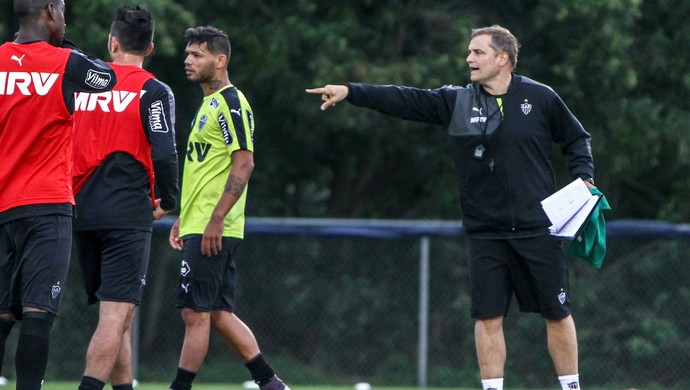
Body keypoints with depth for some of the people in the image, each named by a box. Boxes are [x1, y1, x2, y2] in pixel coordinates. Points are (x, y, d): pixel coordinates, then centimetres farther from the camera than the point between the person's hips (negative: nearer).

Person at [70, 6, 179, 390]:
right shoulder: (154, 91, -6)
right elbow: (164, 155, -15)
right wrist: (168, 202, 2)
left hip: (83, 212, 6)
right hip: (128, 213, -5)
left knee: (116, 314, 15)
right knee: (117, 314, -9)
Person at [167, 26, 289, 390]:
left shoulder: (230, 102, -11)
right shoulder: (208, 104, 19)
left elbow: (243, 164, -18)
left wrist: (215, 220, -22)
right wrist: (182, 218, 22)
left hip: (212, 231, -10)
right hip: (199, 226, 10)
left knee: (196, 313, -7)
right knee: (220, 314, 10)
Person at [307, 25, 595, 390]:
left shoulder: (539, 98, 0)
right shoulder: (456, 101, 4)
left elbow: (576, 138, 11)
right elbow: (404, 100, -2)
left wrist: (584, 178, -4)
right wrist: (350, 92, -11)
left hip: (538, 229, -2)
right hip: (485, 233, 2)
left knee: (556, 313, 3)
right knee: (487, 317, -1)